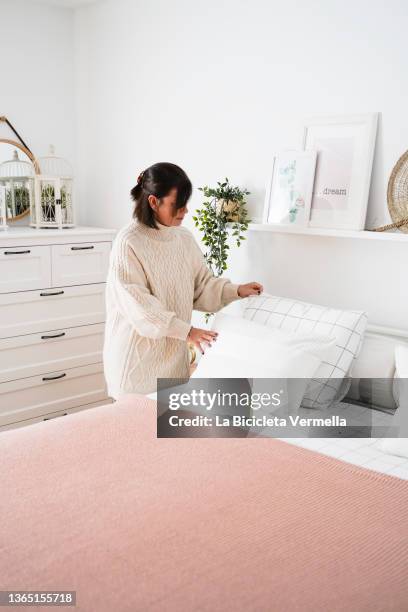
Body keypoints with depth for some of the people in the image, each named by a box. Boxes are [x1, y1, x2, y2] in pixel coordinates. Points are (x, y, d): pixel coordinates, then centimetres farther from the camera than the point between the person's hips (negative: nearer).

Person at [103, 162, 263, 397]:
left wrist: (236, 290, -6)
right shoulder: (129, 243, -15)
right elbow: (138, 305, -19)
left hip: (174, 349, 6)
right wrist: (186, 330, -22)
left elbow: (202, 284, 11)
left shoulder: (185, 238, 4)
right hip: (138, 351, -5)